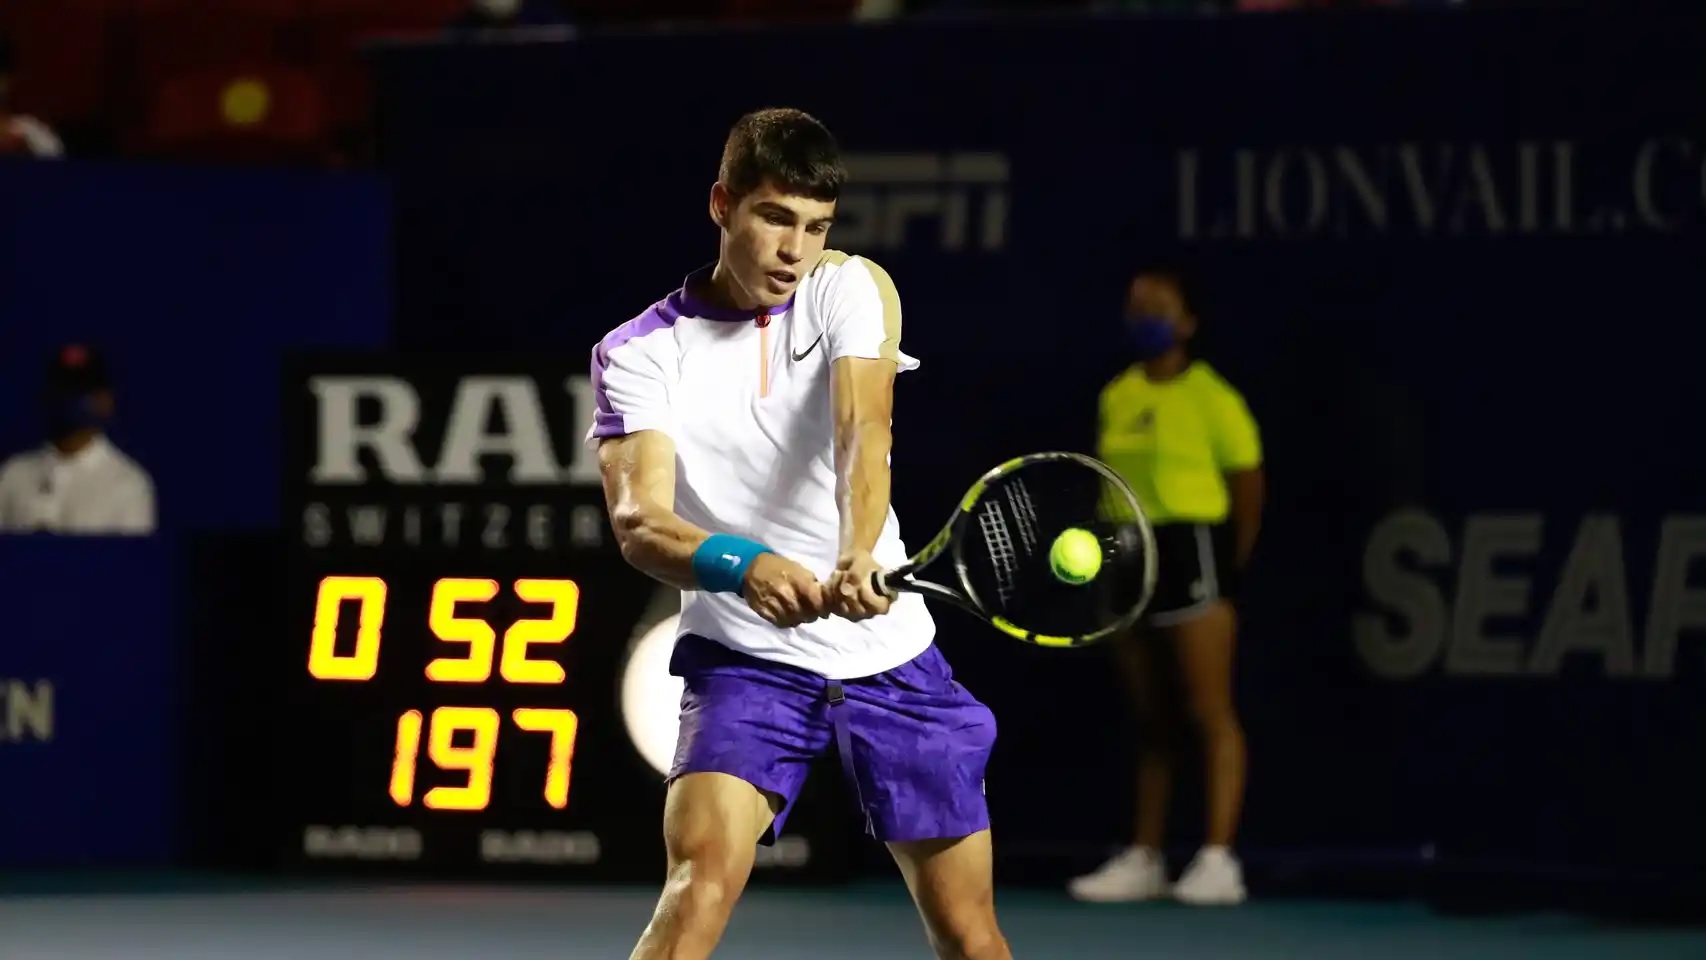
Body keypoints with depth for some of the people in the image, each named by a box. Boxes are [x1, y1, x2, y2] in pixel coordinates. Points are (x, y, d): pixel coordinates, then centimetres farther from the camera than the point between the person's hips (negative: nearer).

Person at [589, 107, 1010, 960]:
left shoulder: (849, 290, -3)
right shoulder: (637, 353, -6)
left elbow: (862, 429, -22)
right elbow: (638, 523, -20)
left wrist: (859, 553, -43)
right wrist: (740, 565, -42)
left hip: (888, 655, 2)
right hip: (744, 659, -2)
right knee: (700, 882, -25)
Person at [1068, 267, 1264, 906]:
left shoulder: (1212, 399, -8)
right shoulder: (1117, 397, 13)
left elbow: (1248, 494, -5)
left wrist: (1227, 565, -2)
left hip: (1193, 546, -7)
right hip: (1131, 554, 7)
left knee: (1211, 713, -8)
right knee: (1151, 720, 11)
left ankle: (1219, 861, -11)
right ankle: (1144, 859, 15)